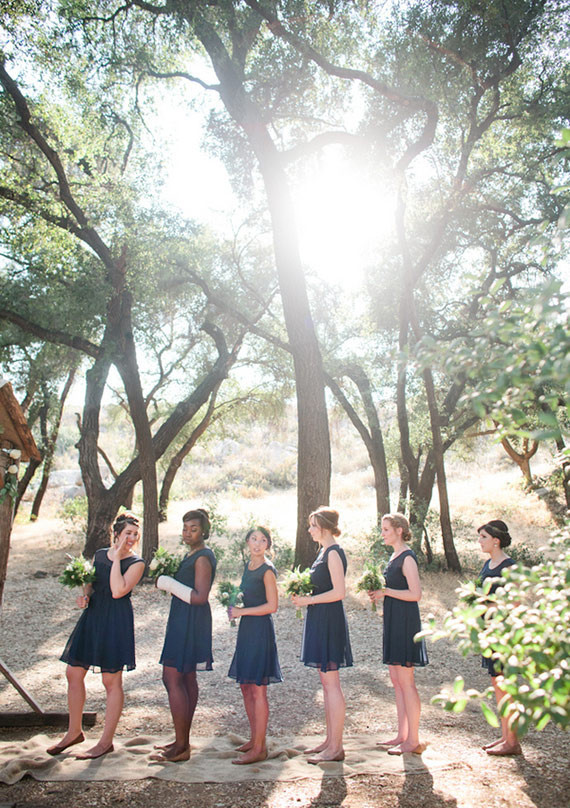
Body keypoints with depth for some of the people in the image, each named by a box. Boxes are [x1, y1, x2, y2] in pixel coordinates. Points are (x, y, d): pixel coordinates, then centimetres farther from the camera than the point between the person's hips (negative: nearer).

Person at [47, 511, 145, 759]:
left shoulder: (136, 563, -8)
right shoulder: (100, 554, 10)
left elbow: (118, 591, -21)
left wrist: (117, 558, -17)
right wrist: (84, 596, -1)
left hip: (116, 621, -6)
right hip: (91, 617, 6)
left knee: (111, 681, 1)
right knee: (74, 674, 11)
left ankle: (106, 742, 15)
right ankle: (74, 732, 30)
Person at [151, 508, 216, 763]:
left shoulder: (203, 557, -16)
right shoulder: (193, 554, 14)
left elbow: (199, 597, -22)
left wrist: (168, 583, -17)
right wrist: (167, 579, 7)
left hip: (190, 622, -10)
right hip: (183, 620, 10)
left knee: (172, 679, -8)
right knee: (187, 679, 14)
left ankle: (181, 748, 0)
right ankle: (183, 740, 24)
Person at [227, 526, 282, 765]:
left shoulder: (267, 570, -13)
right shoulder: (249, 565, 12)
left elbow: (272, 606, -17)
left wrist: (242, 611, -15)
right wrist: (234, 608, 5)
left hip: (261, 631, -9)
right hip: (246, 629, 9)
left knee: (257, 689, -3)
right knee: (246, 687, 15)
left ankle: (259, 748, 6)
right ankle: (255, 738, 28)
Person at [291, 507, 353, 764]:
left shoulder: (333, 552, -16)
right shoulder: (325, 551, 15)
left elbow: (339, 591, -22)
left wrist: (309, 599, -16)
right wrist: (305, 596, 8)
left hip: (329, 620, -10)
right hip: (320, 620, 10)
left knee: (331, 683, -4)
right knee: (326, 682, 14)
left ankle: (336, 748, 5)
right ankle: (330, 741, 23)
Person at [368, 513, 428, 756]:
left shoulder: (407, 557, -14)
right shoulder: (394, 556, 14)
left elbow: (415, 594, -20)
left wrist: (385, 591, -18)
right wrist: (379, 593, 6)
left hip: (404, 622, -10)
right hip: (392, 621, 10)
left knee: (406, 681, -3)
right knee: (396, 679, 13)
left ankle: (413, 741, 6)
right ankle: (402, 735, 22)